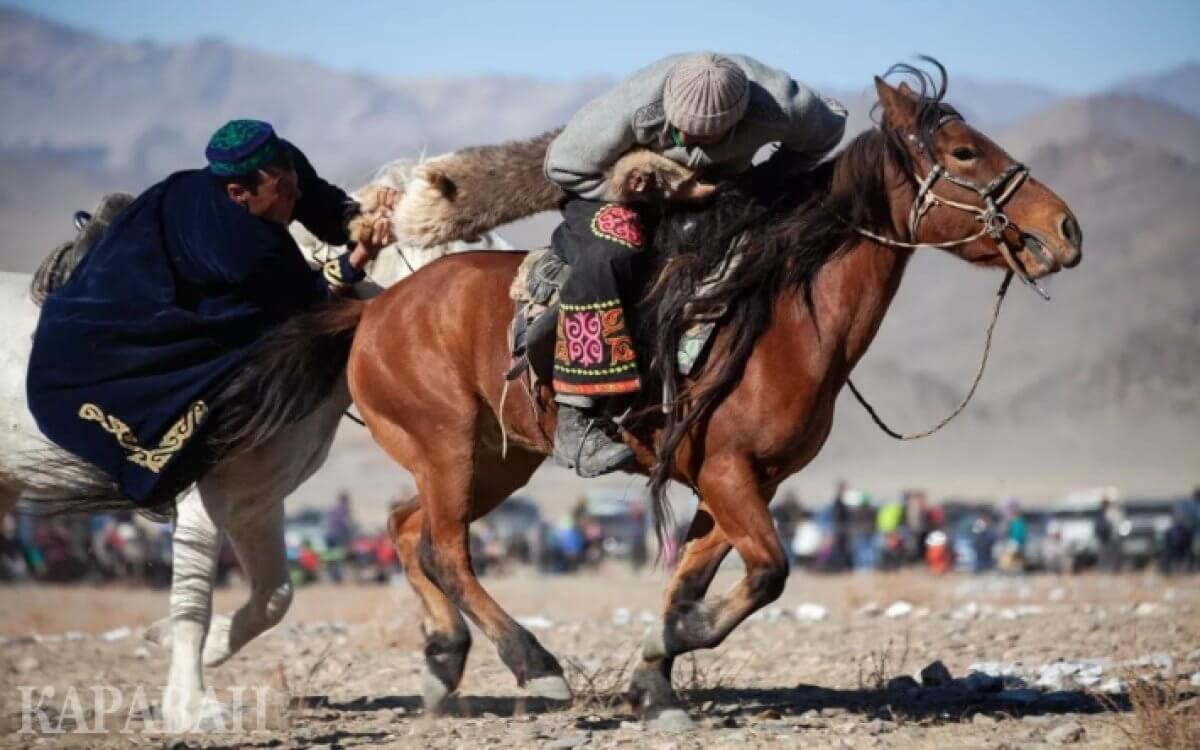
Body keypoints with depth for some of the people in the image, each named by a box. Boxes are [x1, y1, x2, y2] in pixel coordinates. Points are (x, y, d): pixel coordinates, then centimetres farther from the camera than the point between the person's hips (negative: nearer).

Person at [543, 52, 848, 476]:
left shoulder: (779, 106, -31)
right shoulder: (633, 110, -38)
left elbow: (827, 130, -7)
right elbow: (563, 166, -25)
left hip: (718, 196, 5)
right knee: (605, 255, -34)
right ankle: (577, 422, -34)